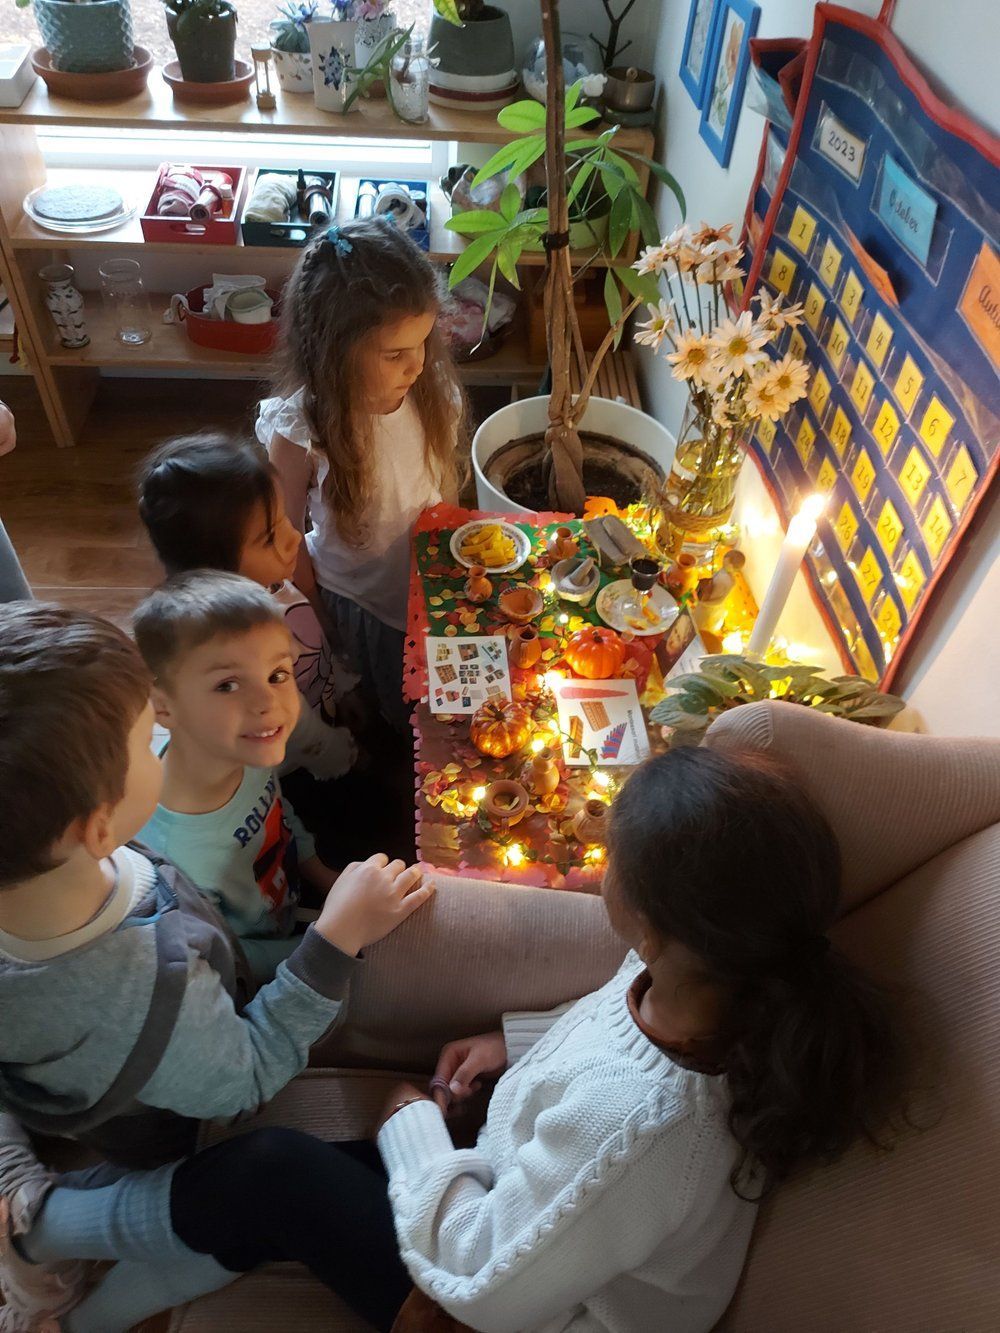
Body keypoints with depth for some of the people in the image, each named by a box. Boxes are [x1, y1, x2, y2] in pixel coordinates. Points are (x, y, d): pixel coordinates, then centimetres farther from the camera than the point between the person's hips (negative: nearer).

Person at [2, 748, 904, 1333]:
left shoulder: (640, 1120, -42)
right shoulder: (735, 977, -20)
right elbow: (624, 1028, 5)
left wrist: (413, 1129, -14)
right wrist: (519, 1043, -1)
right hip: (532, 1195, 7)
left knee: (266, 1171, -2)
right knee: (322, 1176, 11)